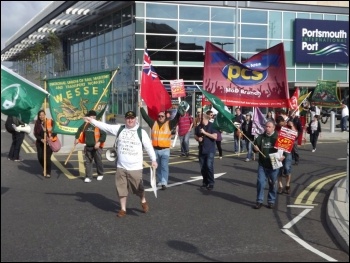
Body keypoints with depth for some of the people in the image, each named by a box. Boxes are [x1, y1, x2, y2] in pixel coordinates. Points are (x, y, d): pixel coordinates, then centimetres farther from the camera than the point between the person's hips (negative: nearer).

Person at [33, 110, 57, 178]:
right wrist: (41, 139, -17)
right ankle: (44, 169, 33)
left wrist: (51, 137, -22)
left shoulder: (50, 121, -8)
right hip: (40, 142, 3)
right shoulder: (37, 123, 0)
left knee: (47, 158, -10)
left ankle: (48, 172, 6)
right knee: (40, 157, 4)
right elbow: (35, 134, -1)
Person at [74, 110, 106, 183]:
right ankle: (88, 177, 9)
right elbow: (79, 130, 20)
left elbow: (104, 134, -16)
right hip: (88, 147, 6)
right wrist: (77, 138, 11)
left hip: (96, 147, -5)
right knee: (87, 162, 4)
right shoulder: (85, 125, 5)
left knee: (98, 161, 8)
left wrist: (99, 142, -24)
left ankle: (100, 174, 31)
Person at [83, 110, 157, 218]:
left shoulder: (141, 132, -4)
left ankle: (143, 201, 34)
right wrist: (92, 120, -8)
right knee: (121, 188, 7)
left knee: (138, 188, 4)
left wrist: (153, 160, -11)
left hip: (135, 167, -3)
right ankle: (123, 209, 21)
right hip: (121, 167, 3)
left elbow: (148, 146, -4)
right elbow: (105, 126, -1)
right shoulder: (119, 129, 3)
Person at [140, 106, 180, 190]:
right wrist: (141, 107, 5)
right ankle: (160, 181, 25)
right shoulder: (153, 123, 6)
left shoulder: (169, 124, 1)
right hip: (155, 150, 3)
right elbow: (145, 116, 7)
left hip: (165, 150, -3)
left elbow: (176, 118, -8)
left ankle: (164, 183, -10)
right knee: (158, 167, 13)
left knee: (164, 166, -8)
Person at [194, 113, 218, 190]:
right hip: (201, 150, 5)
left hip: (210, 150, -5)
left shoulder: (212, 126, -7)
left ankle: (211, 183, -5)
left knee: (209, 166, -14)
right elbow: (195, 136, 17)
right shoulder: (198, 127, 7)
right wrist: (198, 138, -7)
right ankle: (205, 182, 20)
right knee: (202, 167, 7)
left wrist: (205, 132, -18)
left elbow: (215, 137, -16)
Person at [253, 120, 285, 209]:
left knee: (272, 184, 9)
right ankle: (259, 201, 8)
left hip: (273, 165, -2)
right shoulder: (261, 137, 4)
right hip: (262, 165, 2)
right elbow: (255, 147, 9)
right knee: (260, 182, -3)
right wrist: (255, 149, -14)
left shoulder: (278, 137, -4)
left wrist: (283, 156, -17)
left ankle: (271, 201, 22)